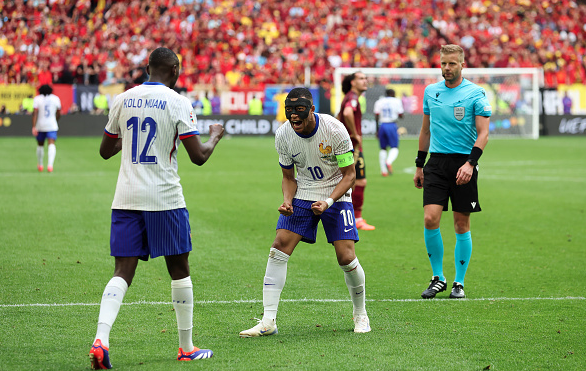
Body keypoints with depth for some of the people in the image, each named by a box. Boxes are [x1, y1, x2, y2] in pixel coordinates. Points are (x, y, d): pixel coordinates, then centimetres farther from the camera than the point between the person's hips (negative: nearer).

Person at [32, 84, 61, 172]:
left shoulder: (37, 98, 0)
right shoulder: (56, 98, 5)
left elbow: (35, 113, -10)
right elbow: (59, 114, 10)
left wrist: (34, 127, -15)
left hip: (40, 125, 1)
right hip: (52, 125, -1)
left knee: (40, 145, 18)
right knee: (51, 144, -10)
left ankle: (40, 165, 32)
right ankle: (50, 164, -31)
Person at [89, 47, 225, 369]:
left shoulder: (123, 100, 7)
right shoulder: (177, 102, -6)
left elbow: (105, 150, 17)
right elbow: (198, 156, -7)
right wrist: (215, 137, 13)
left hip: (126, 198, 4)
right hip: (164, 198, -4)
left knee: (123, 272, 2)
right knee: (179, 269, 10)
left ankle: (100, 339, -18)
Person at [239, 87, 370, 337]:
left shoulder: (334, 130, -21)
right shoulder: (283, 135, -10)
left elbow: (349, 175, -12)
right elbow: (289, 177, 4)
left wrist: (328, 202, -25)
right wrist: (287, 201, -16)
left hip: (336, 194, -3)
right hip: (302, 194, 3)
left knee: (346, 257, -12)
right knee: (280, 246, -13)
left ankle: (360, 314, 15)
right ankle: (268, 321, -11)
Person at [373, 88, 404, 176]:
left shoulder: (379, 102, 9)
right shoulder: (397, 101, 2)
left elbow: (376, 117, 4)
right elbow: (401, 115, 3)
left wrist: (377, 130, 8)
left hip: (382, 125, 3)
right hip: (392, 125, -3)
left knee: (383, 149, 12)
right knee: (394, 148, 3)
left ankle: (383, 170, 7)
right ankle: (389, 162, -26)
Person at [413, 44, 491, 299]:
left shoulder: (476, 93, -4)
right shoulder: (431, 91, 9)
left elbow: (483, 133, -9)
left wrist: (470, 163, -21)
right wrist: (419, 165, 17)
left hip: (463, 163, -3)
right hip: (436, 162, 3)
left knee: (462, 225, 2)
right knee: (430, 219, -11)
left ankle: (459, 283, 13)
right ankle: (437, 278, 4)